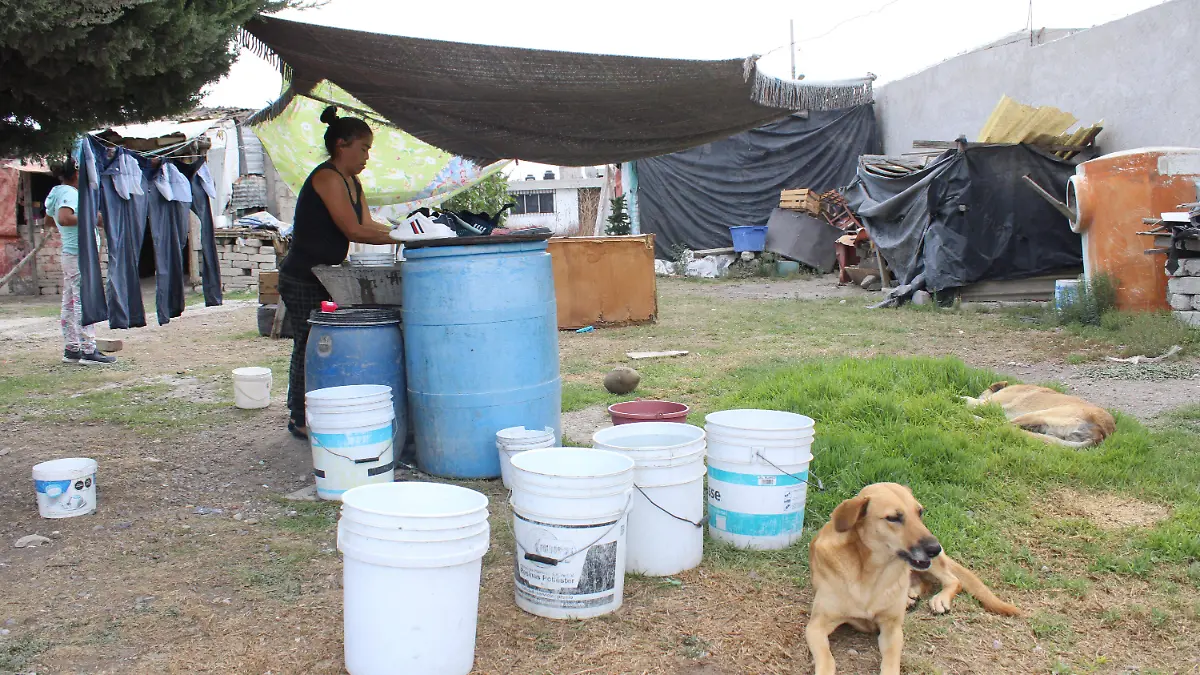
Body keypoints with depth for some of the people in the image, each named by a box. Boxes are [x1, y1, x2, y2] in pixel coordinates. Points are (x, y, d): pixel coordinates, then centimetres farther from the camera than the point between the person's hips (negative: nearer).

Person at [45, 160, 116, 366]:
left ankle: (71, 349, 16)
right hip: (80, 255, -10)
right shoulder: (70, 193, -14)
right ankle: (88, 351, -9)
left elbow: (49, 218, 27)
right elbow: (64, 218, -29)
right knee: (85, 302, -9)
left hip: (70, 254, 10)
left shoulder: (58, 192, 15)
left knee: (70, 303, 11)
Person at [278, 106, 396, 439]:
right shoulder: (327, 177, -17)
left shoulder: (351, 182, 13)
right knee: (308, 346, -2)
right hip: (302, 278, -9)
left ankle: (304, 416, 19)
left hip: (323, 277, 9)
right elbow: (353, 230, -23)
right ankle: (302, 420, 8)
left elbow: (368, 224, 8)